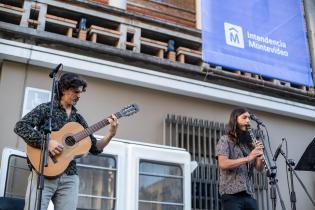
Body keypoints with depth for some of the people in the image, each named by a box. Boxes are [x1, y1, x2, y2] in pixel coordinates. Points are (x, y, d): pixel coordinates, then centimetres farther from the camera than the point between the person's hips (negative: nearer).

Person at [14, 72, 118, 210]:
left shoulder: (78, 118, 16)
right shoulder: (46, 109, 3)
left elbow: (95, 149, 14)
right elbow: (20, 126, -11)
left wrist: (110, 134, -2)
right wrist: (46, 143, -20)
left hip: (69, 178, 4)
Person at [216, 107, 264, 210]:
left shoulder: (248, 142, 16)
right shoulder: (225, 140, 0)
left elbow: (259, 168, 11)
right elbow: (223, 164, -16)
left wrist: (261, 155, -9)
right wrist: (247, 158, -22)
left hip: (249, 195, 5)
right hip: (231, 195, -5)